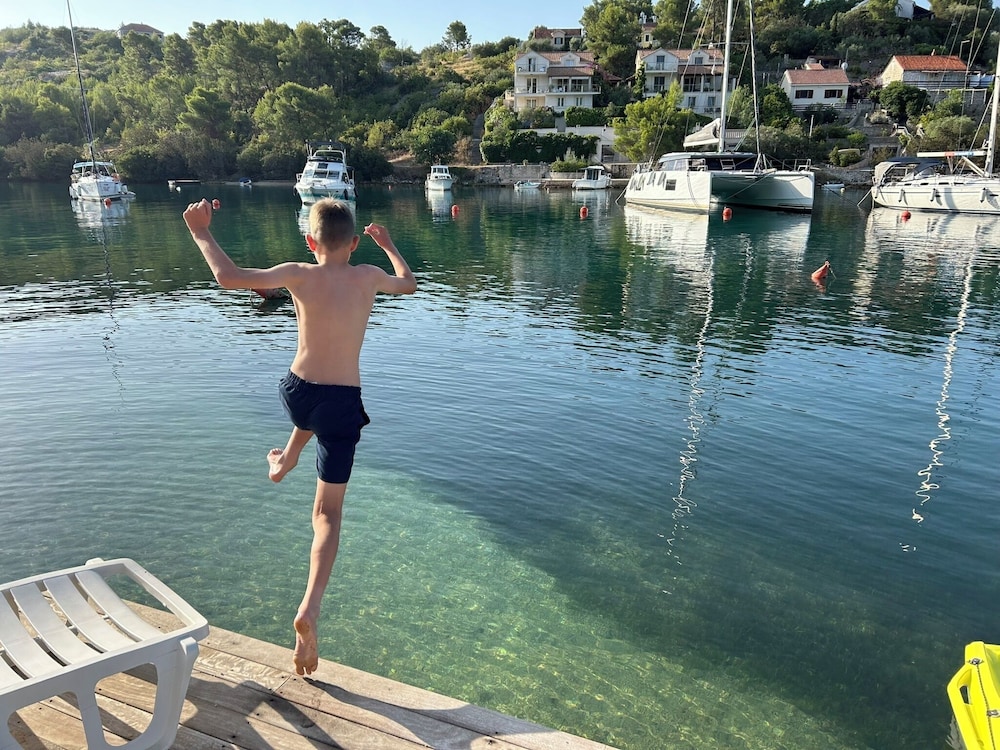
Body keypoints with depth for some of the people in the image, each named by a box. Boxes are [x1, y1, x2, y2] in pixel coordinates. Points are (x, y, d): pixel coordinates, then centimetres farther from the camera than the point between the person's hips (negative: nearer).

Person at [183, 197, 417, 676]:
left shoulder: (300, 275, -6)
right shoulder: (368, 276, -1)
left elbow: (229, 277, -15)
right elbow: (409, 284, 21)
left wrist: (202, 234, 1)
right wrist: (389, 246, 38)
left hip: (298, 393, 2)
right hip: (344, 403, -1)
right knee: (328, 512, 5)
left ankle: (284, 461, 71)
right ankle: (310, 608, -9)